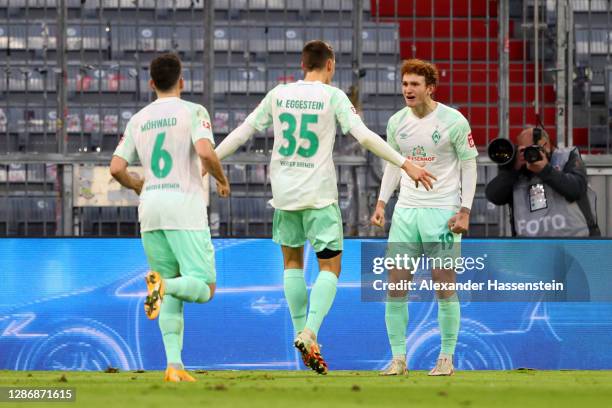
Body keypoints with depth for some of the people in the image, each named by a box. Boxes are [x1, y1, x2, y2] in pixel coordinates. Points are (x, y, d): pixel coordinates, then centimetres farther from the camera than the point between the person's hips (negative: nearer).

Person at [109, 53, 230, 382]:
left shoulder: (138, 120, 13)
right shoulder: (192, 112, -1)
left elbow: (116, 168, 8)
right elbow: (205, 153, -17)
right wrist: (222, 180, 2)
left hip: (150, 208, 5)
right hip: (185, 207, -5)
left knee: (172, 297, 10)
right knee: (204, 288, -3)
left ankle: (174, 365, -4)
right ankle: (163, 283, -35)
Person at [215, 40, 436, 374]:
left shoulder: (278, 94, 5)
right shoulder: (333, 96, -5)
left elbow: (243, 132, 10)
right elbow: (364, 137, -13)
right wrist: (405, 164, -10)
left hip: (284, 192, 4)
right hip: (319, 195, -4)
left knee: (292, 261, 20)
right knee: (330, 266, 2)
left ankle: (301, 331, 17)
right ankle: (310, 332, -16)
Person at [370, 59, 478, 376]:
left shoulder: (453, 121, -7)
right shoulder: (397, 122, 6)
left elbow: (469, 166, -3)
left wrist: (464, 211, -9)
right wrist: (381, 202, 8)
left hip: (442, 212, -4)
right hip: (405, 210, 4)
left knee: (444, 286, -2)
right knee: (395, 285, -2)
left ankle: (446, 357, 8)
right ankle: (398, 357, 4)